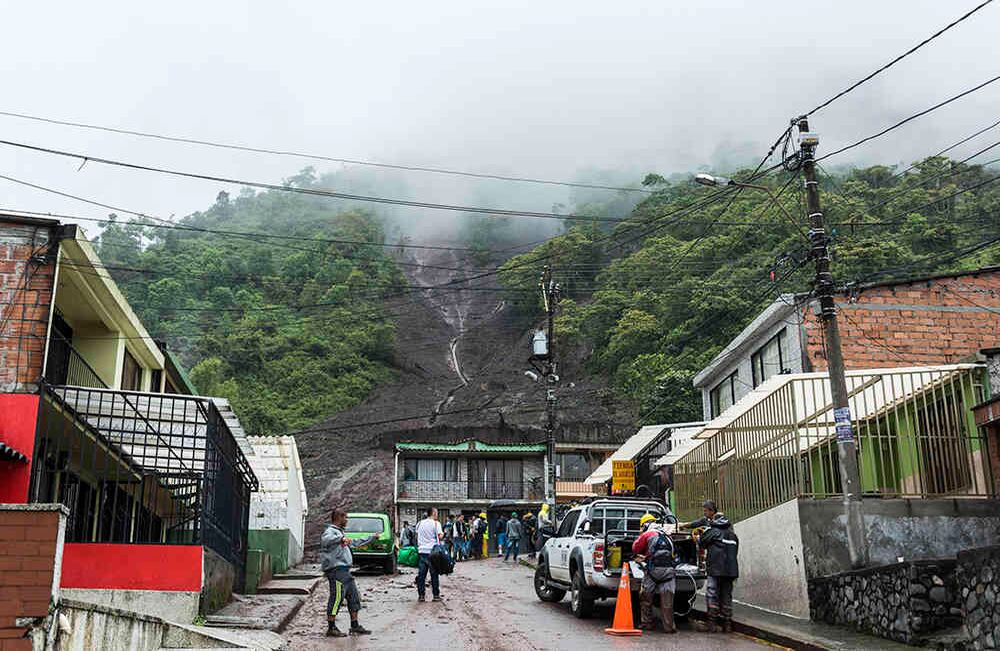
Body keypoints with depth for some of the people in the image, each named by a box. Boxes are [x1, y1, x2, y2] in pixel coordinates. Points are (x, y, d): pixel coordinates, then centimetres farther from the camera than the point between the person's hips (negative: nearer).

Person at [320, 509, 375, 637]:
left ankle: (355, 627, 20)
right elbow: (325, 540, -31)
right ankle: (331, 628, -4)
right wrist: (341, 538, -42)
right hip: (336, 570, -10)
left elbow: (354, 543, 39)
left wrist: (372, 538, 45)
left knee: (354, 598, 13)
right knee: (337, 598, -9)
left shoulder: (339, 532, 25)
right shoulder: (331, 531, -7)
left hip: (345, 571, 10)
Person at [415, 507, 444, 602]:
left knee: (421, 574, 5)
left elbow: (416, 536, 16)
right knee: (434, 574, 3)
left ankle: (421, 595, 5)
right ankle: (436, 595, 7)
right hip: (432, 551, -4)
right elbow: (440, 536, -11)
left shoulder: (419, 523, 11)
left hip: (422, 551, 4)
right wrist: (443, 533, 7)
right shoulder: (436, 523, -6)